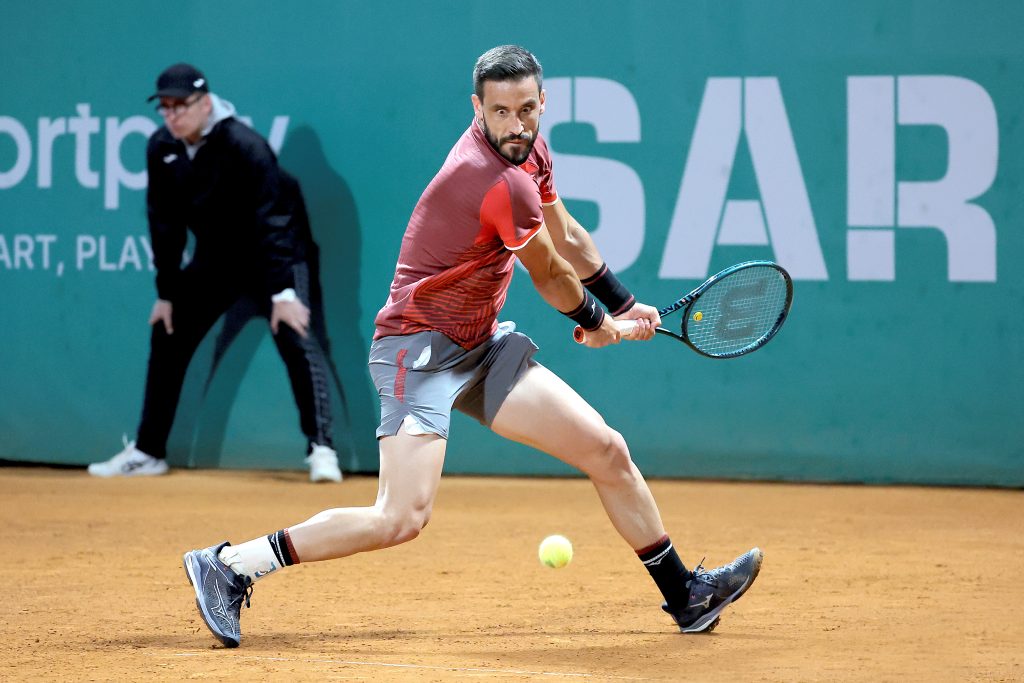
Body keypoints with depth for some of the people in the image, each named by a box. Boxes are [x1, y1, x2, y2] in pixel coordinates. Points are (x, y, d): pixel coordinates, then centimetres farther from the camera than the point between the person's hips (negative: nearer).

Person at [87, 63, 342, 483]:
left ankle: (321, 449, -20)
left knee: (296, 338, -21)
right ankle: (148, 452, 16)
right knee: (166, 335, 7)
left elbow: (272, 221, -28)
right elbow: (165, 223, 0)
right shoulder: (161, 149, -9)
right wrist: (166, 292, 0)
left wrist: (283, 291, -33)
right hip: (215, 256, 6)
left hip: (274, 255, -6)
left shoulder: (243, 146, -27)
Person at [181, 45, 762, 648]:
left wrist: (624, 305, 29)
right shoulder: (501, 184, -25)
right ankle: (231, 565, -14)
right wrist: (596, 322, 13)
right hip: (421, 346, -9)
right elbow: (552, 277, -7)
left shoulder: (531, 150, 4)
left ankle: (686, 596, 24)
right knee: (404, 516, -22)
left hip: (485, 348, 9)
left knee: (608, 451, 8)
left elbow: (567, 237, 23)